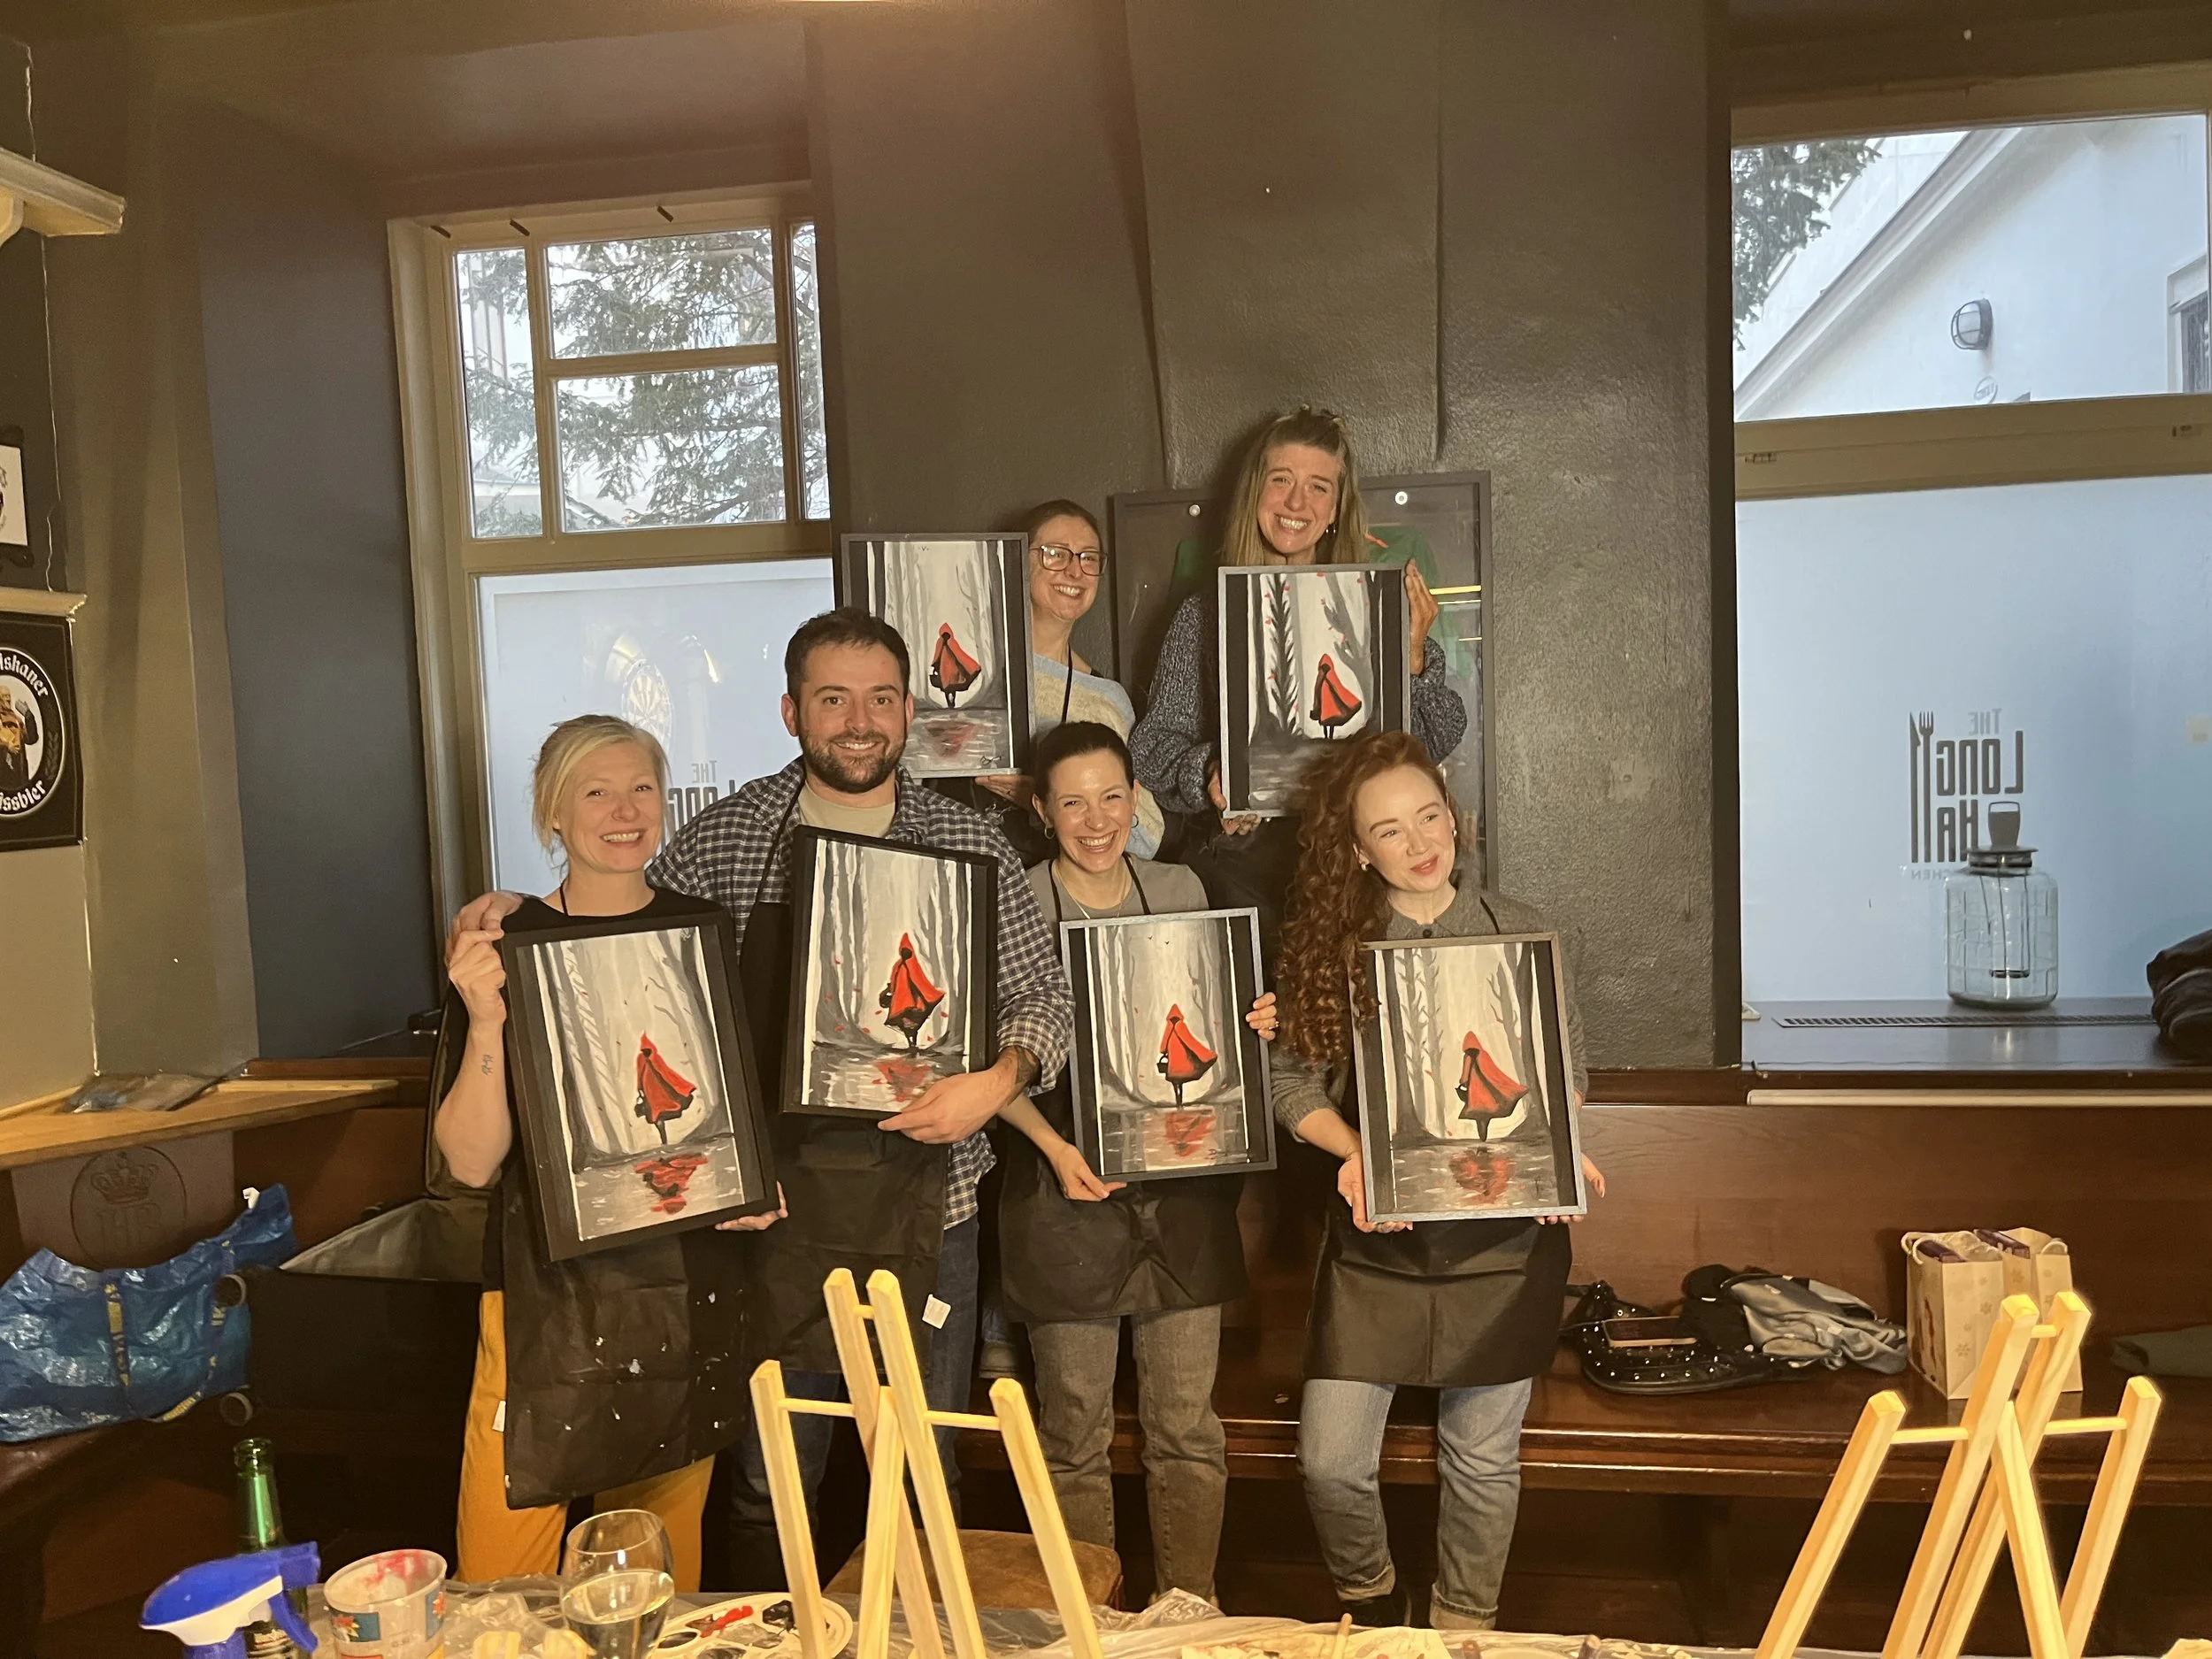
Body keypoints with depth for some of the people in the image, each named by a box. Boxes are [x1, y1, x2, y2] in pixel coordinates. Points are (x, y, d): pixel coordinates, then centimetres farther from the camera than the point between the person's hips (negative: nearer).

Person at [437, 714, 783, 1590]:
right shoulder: (506, 945, -6)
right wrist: (485, 1022, -24)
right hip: (549, 1292, -2)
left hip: (686, 1293, 3)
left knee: (663, 1565, 17)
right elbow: (470, 1159, -10)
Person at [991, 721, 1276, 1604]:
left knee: (1189, 1429, 9)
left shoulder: (1180, 890, 6)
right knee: (1075, 1434, 8)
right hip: (1071, 1194, -3)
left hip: (1183, 1189, 3)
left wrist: (1253, 1025, -4)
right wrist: (1057, 1149, -18)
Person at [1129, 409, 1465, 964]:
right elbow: (1153, 746, 6)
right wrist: (1207, 773, -14)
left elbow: (1435, 745, 7)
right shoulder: (1204, 616, 8)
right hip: (1244, 866, 0)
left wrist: (1413, 656, -9)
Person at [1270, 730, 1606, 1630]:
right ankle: (1371, 1603, 33)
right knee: (1330, 1459, 1)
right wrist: (1356, 1152, -17)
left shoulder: (1521, 933, 0)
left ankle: (1464, 1628, 39)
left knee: (1482, 1458, 13)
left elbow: (1568, 1068, 8)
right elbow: (1294, 1083, 0)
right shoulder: (1331, 946, -2)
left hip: (1503, 1236, 0)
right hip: (1376, 1237, 0)